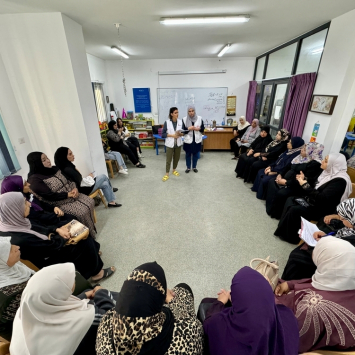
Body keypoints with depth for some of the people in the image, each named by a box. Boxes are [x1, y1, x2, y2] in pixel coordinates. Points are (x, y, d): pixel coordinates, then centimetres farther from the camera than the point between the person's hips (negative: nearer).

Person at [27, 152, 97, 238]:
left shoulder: (54, 169, 5)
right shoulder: (35, 180, -16)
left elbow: (68, 180, 9)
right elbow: (50, 196, -21)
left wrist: (74, 188, -11)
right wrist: (68, 194, -19)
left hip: (71, 194, 7)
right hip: (60, 204, -7)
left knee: (90, 202, -9)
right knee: (83, 212, -23)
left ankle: (91, 229, 6)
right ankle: (89, 234, -1)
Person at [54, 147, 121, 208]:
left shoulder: (68, 166, 0)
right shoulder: (68, 170, -30)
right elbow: (81, 183, -25)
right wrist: (90, 177, -8)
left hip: (83, 185, 9)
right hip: (84, 190, -9)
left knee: (105, 184, 8)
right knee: (103, 176, 5)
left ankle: (111, 202, 23)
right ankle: (110, 189, 30)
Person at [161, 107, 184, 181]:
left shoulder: (180, 121, -1)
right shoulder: (167, 122, -9)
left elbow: (183, 132, 6)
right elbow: (163, 134, -8)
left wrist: (180, 134, -17)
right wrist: (172, 135, -19)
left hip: (178, 143, 3)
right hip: (170, 144, -3)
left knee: (177, 158, 14)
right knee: (168, 159, 2)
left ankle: (174, 170, 36)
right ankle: (167, 174, 15)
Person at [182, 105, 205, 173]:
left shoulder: (199, 118, 0)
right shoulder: (184, 119, -4)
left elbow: (203, 128, 3)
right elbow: (182, 130, -5)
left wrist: (199, 128, -18)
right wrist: (188, 128, -23)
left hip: (197, 140, 1)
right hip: (188, 140, -1)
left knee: (196, 154, 11)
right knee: (188, 154, 10)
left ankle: (194, 167, 29)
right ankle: (188, 167, 26)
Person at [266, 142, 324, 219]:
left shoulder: (315, 164, -19)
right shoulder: (301, 157, 9)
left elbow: (305, 181, -25)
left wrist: (286, 182, -24)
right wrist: (281, 174, 0)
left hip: (298, 187, -10)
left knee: (281, 193, -30)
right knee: (272, 184, -6)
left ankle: (275, 213, -7)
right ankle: (270, 207, 0)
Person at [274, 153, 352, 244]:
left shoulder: (340, 181, -23)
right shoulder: (329, 173, 5)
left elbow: (322, 198, -30)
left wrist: (305, 185, -26)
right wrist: (304, 180, 0)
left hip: (322, 210, -10)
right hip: (313, 201, 10)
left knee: (294, 210, -23)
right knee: (290, 200, -2)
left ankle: (291, 237, -1)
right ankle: (284, 230, 1)